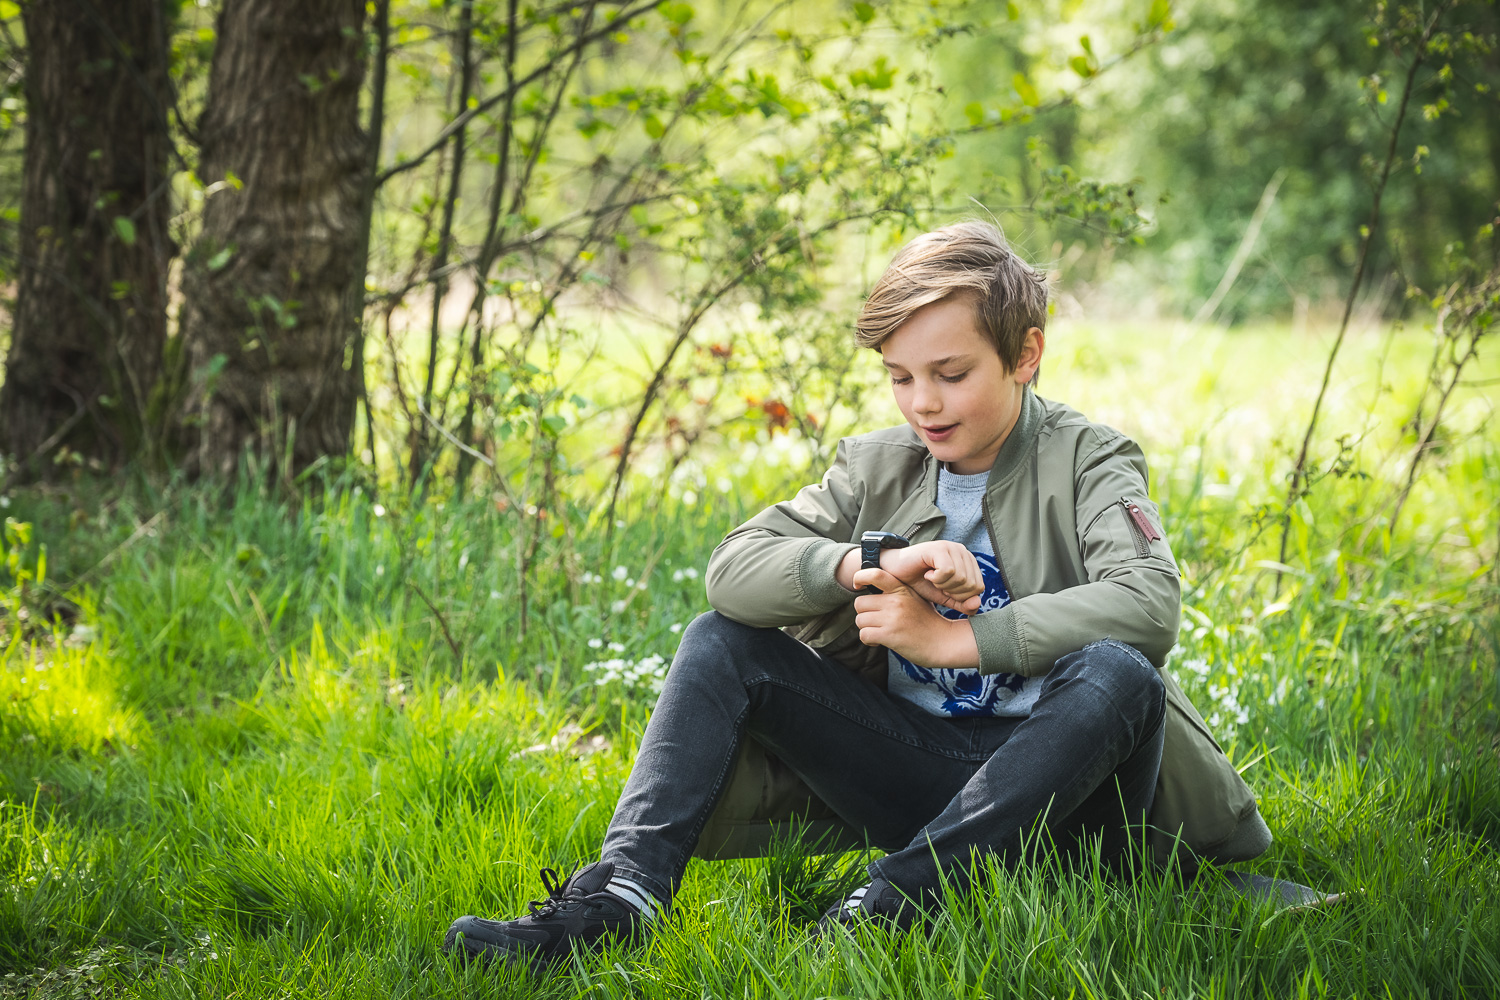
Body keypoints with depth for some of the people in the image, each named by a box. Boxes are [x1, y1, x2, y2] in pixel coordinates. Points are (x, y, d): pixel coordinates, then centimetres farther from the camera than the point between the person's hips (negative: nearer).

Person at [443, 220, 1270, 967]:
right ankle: (618, 893, -26)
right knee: (721, 641, -7)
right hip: (918, 767, 4)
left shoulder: (1087, 460, -4)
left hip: (1050, 779, -4)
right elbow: (731, 569, -4)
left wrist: (950, 638, -23)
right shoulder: (877, 466, 8)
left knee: (1117, 674, -36)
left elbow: (1149, 605, -24)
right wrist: (869, 561, -22)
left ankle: (885, 909, -40)